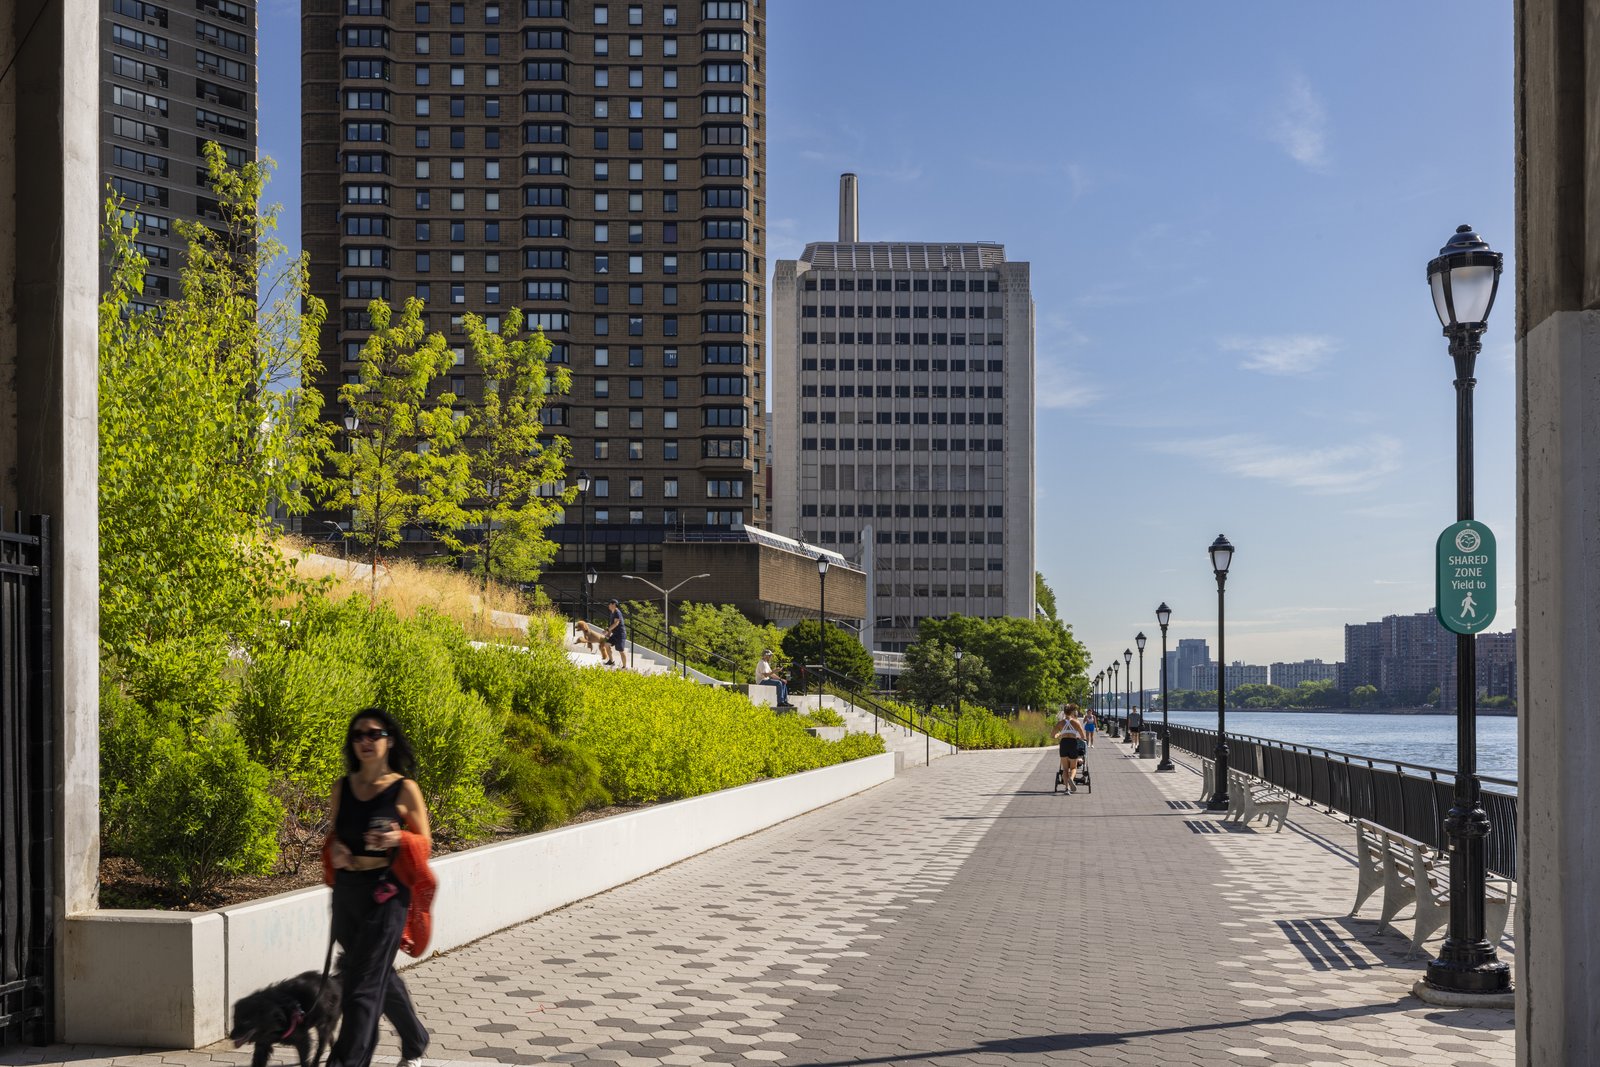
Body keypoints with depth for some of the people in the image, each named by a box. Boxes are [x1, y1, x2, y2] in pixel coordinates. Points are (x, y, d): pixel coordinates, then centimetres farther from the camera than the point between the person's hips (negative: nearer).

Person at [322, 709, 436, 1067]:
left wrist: (399, 839, -22)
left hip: (386, 892, -6)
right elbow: (331, 836, 15)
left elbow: (425, 843, -2)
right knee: (380, 973, 19)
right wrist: (334, 851, -7)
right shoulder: (343, 788, 6)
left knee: (364, 983, -9)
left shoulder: (404, 789, -6)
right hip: (346, 890, 6)